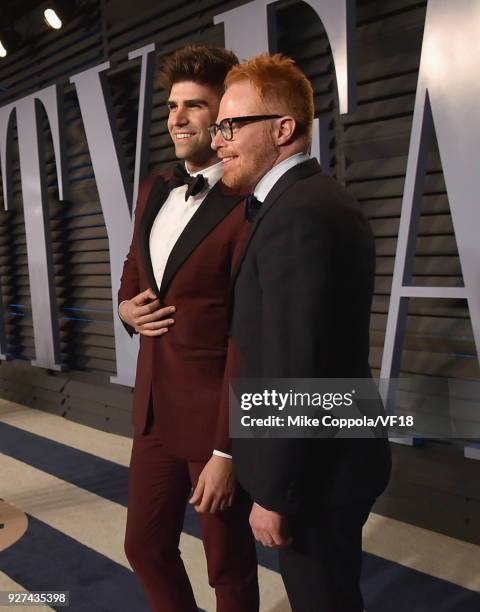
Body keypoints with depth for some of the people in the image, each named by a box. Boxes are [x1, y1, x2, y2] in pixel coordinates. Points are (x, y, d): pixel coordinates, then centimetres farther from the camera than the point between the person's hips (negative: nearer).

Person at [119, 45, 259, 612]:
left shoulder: (248, 206, -17)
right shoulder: (154, 189, 8)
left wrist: (227, 452, -16)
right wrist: (126, 306, 0)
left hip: (216, 416, -7)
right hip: (154, 407, 7)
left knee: (228, 567, 15)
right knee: (144, 546, 21)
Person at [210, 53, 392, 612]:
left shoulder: (297, 215, -25)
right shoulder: (313, 200, 8)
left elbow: (293, 374, -26)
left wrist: (273, 494, -18)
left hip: (314, 473, -9)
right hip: (329, 456, 9)